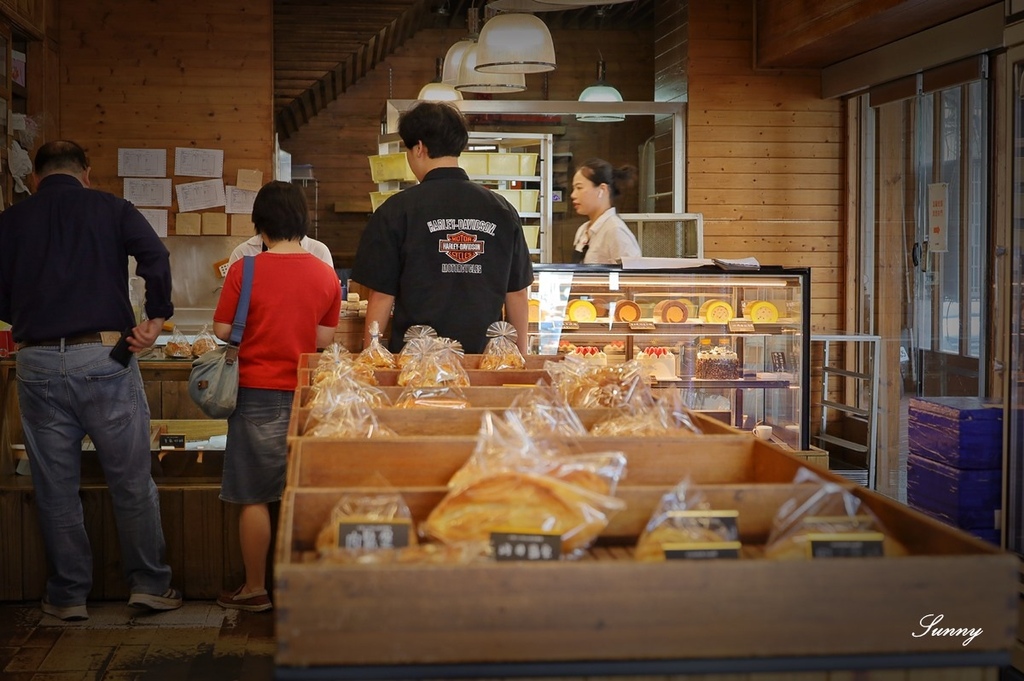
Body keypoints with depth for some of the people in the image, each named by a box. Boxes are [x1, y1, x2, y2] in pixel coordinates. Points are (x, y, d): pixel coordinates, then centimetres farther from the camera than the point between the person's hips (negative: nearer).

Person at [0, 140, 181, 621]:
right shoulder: (110, 209, 6)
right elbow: (155, 257, -11)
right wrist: (156, 317, -3)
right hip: (103, 359, -2)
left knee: (56, 487, 10)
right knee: (132, 481, 7)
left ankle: (68, 595, 18)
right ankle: (149, 584, 13)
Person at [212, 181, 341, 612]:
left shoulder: (245, 271, -10)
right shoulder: (326, 276, -1)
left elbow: (222, 331, -6)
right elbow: (326, 339, 4)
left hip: (257, 394, -3)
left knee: (254, 498, 5)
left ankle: (254, 589, 13)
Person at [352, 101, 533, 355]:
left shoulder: (398, 210, -5)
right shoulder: (502, 210, 4)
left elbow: (382, 296, -4)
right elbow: (518, 294, 8)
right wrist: (520, 356, 19)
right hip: (483, 359, 3)